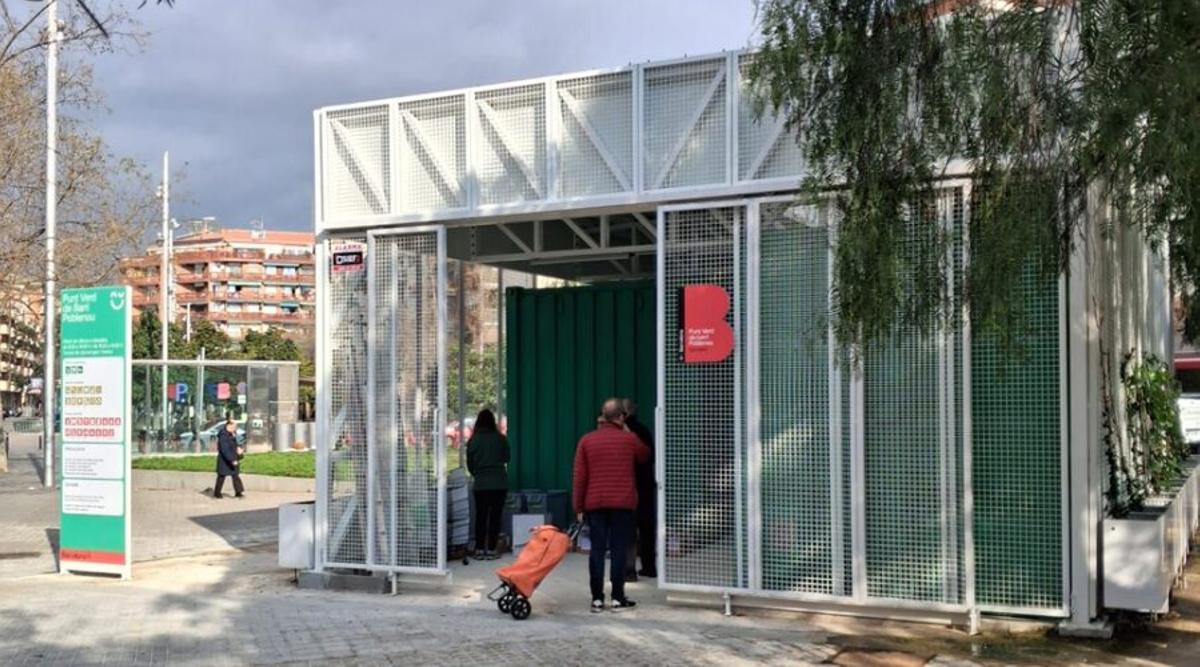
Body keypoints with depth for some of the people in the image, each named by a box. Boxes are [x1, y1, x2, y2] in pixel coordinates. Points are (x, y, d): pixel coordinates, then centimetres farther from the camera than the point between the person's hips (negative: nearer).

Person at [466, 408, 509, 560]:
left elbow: (469, 464, 5)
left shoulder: (473, 441, -4)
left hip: (480, 484, 1)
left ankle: (479, 549, 10)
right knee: (495, 517, 4)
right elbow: (506, 458, 10)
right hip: (499, 483, -1)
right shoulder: (501, 439, -5)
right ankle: (491, 550, 3)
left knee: (480, 516, 10)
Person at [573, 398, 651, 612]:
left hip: (595, 504, 2)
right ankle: (618, 598, 3)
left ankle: (597, 598, 4)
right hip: (623, 503, -1)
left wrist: (579, 507, 5)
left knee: (597, 550, 4)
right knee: (619, 549, 2)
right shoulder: (629, 439, 0)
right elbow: (645, 456, 21)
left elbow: (579, 477, 1)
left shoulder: (587, 440, 3)